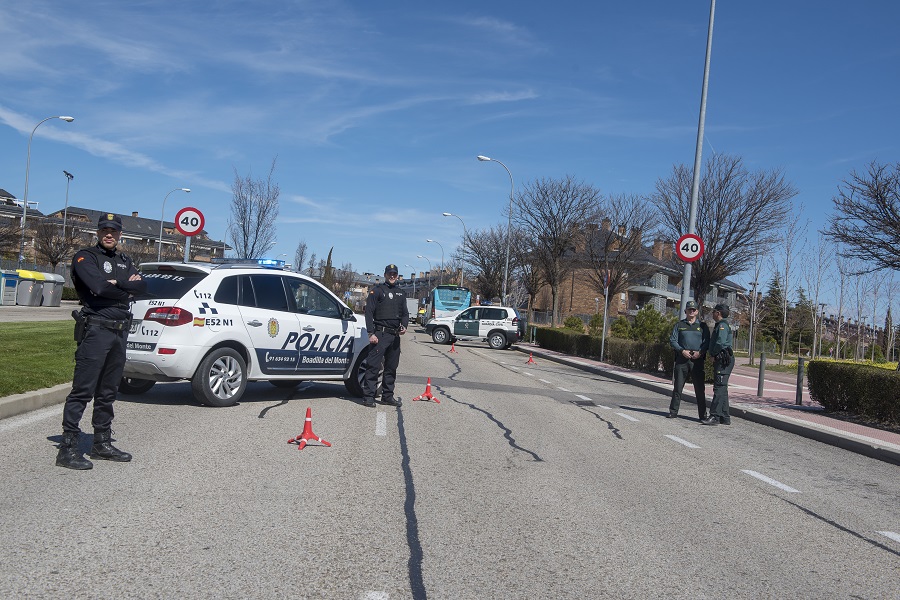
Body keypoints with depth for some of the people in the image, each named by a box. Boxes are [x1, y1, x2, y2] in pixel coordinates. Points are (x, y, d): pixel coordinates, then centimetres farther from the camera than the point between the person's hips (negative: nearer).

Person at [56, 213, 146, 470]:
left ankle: (102, 443, 21)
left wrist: (117, 282, -12)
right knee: (83, 390, -8)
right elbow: (98, 286, -19)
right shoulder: (85, 257, -1)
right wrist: (126, 288, -5)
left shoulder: (124, 261, 19)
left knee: (107, 393, 13)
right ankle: (68, 448, -5)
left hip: (120, 332, 7)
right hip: (95, 330, -7)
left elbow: (141, 287, 2)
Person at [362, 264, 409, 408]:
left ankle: (388, 396, 19)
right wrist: (371, 333, -15)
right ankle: (368, 396, -6)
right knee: (374, 366, -9)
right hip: (380, 334, -6)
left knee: (391, 367, 11)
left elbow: (405, 313, 22)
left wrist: (404, 326, 0)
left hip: (395, 335, 7)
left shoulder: (400, 294, 19)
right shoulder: (377, 291, 0)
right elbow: (369, 312, -6)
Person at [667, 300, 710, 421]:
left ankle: (703, 414, 6)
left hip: (697, 360, 0)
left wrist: (700, 352, -12)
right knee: (678, 386, 4)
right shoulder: (679, 325, 11)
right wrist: (682, 350, -10)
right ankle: (673, 412, 11)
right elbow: (672, 340, 5)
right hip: (682, 359, 0)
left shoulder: (702, 326, 12)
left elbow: (707, 342, 6)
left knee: (700, 388, 0)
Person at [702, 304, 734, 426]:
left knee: (719, 388, -12)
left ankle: (714, 416, -15)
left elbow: (720, 342, -24)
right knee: (722, 388, 13)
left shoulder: (722, 325, -12)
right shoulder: (719, 325, 20)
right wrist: (714, 356, 11)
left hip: (724, 360, -11)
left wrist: (714, 354, -12)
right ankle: (725, 417, 18)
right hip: (721, 360, 11)